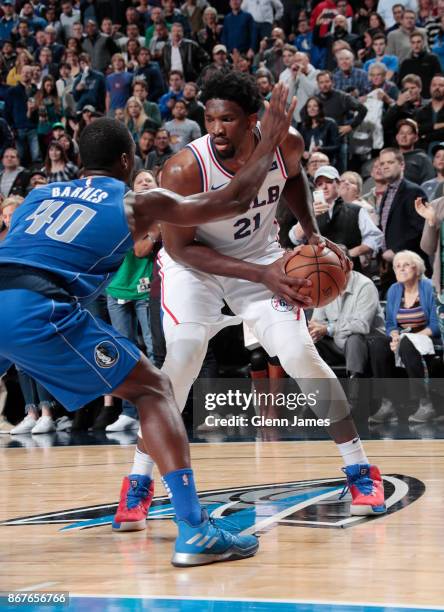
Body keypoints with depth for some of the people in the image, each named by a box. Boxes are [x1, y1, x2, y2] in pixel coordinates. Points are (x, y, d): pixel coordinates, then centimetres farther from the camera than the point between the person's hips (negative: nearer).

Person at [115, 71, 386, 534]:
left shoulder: (286, 145, -19)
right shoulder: (184, 169, -31)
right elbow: (179, 247, -21)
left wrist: (311, 233, -5)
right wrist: (262, 275, -26)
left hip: (262, 258, 3)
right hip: (193, 264, -2)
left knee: (300, 356, -9)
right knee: (181, 357, -21)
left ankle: (359, 470, 5)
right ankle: (138, 483, -7)